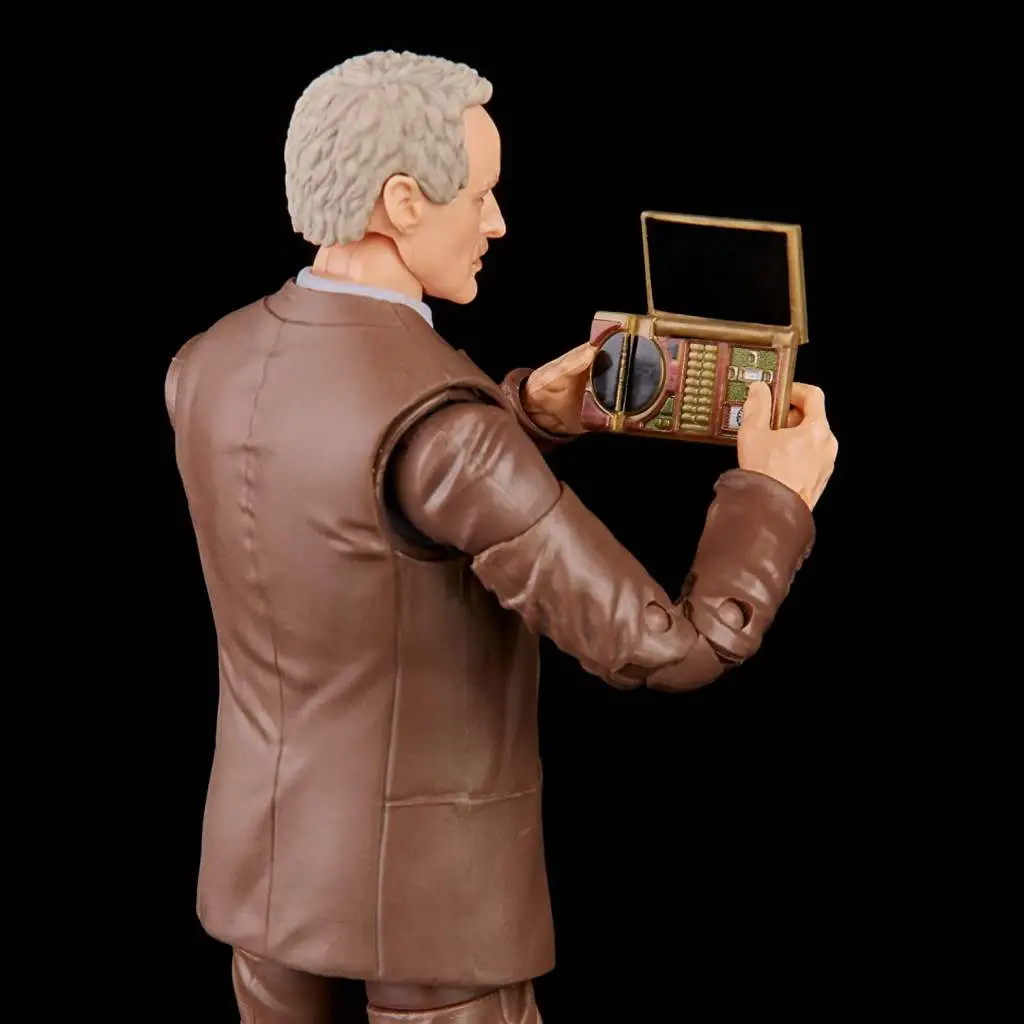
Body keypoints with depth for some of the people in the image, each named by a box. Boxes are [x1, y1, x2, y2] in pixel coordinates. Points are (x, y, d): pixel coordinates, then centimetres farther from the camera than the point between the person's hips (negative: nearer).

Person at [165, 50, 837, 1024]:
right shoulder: (438, 426, -30)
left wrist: (533, 413, 6)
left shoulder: (206, 371, -4)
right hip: (425, 890, -7)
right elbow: (661, 648, -27)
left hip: (269, 862, 7)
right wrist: (773, 496, -10)